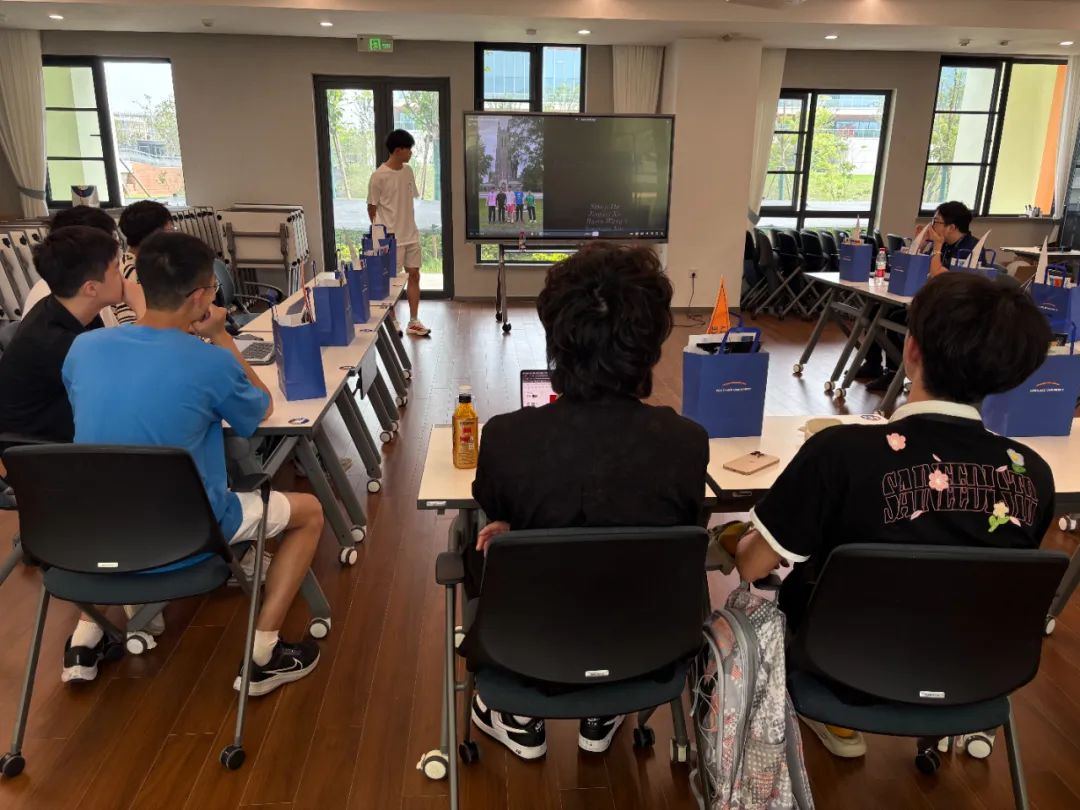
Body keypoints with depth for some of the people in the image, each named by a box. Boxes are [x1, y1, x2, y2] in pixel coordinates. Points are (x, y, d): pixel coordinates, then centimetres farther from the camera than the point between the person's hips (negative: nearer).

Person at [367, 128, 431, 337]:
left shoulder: (408, 171, 6)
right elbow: (372, 207, -7)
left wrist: (409, 225, 14)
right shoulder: (378, 176, -14)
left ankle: (413, 321, 17)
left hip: (411, 235, 6)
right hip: (391, 238, -6)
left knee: (414, 275, 8)